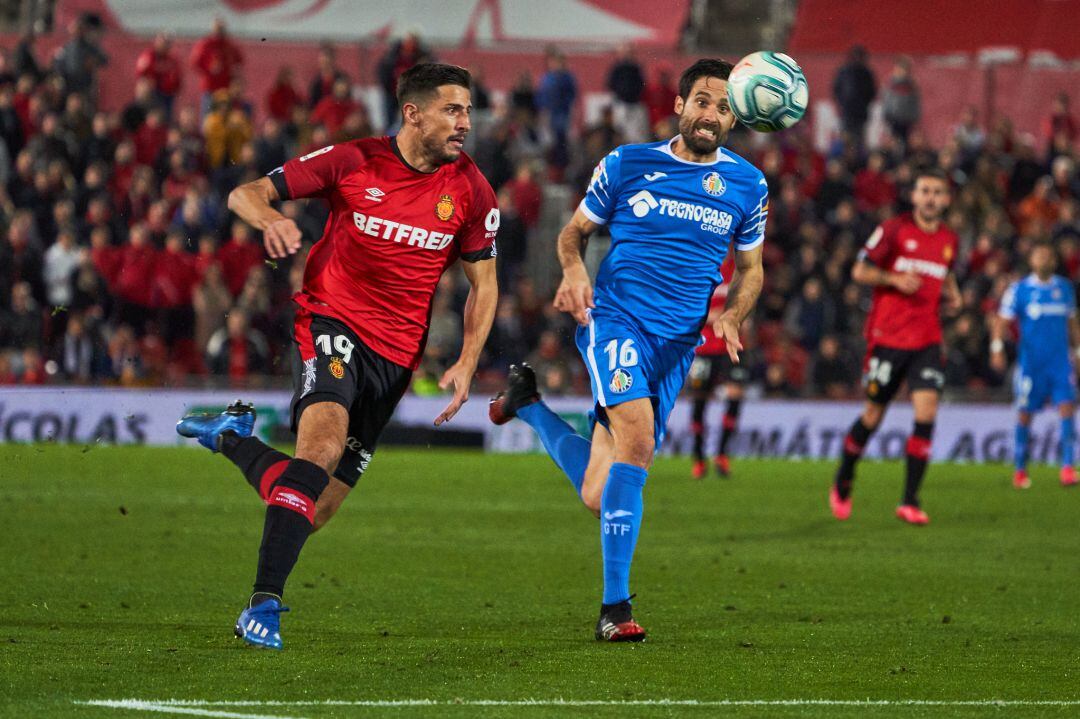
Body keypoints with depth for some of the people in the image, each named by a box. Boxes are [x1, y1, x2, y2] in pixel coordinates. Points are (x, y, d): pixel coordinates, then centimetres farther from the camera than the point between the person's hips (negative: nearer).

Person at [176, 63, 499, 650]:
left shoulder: (471, 192, -1)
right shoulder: (353, 162, -8)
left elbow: (483, 284, 10)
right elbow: (245, 194, -6)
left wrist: (466, 364, -4)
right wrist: (270, 217, -30)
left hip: (396, 353, 4)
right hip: (332, 321, -4)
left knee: (320, 505, 1)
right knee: (323, 442, -32)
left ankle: (231, 438, 31)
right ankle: (264, 605, -30)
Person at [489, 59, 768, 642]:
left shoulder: (748, 185, 9)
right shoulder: (627, 164, 3)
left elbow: (751, 269, 20)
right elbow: (574, 231, 13)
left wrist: (729, 316, -1)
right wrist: (574, 272, -9)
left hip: (677, 345, 4)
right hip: (615, 320, -4)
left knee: (600, 498, 2)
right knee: (637, 435, -30)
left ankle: (527, 402, 33)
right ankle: (614, 608, -25)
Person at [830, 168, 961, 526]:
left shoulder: (950, 240, 10)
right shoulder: (894, 229, -3)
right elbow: (860, 271, -2)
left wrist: (952, 293, 8)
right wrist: (895, 279, -18)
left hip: (927, 340, 3)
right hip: (887, 335, -3)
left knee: (926, 412, -13)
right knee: (873, 415, 3)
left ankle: (910, 501, -8)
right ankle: (843, 482, 28)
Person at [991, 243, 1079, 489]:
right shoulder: (1019, 289, 0)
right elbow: (1002, 321, -4)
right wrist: (997, 349, -16)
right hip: (1030, 363, -2)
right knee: (1025, 413, 2)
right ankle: (1020, 470, 14)